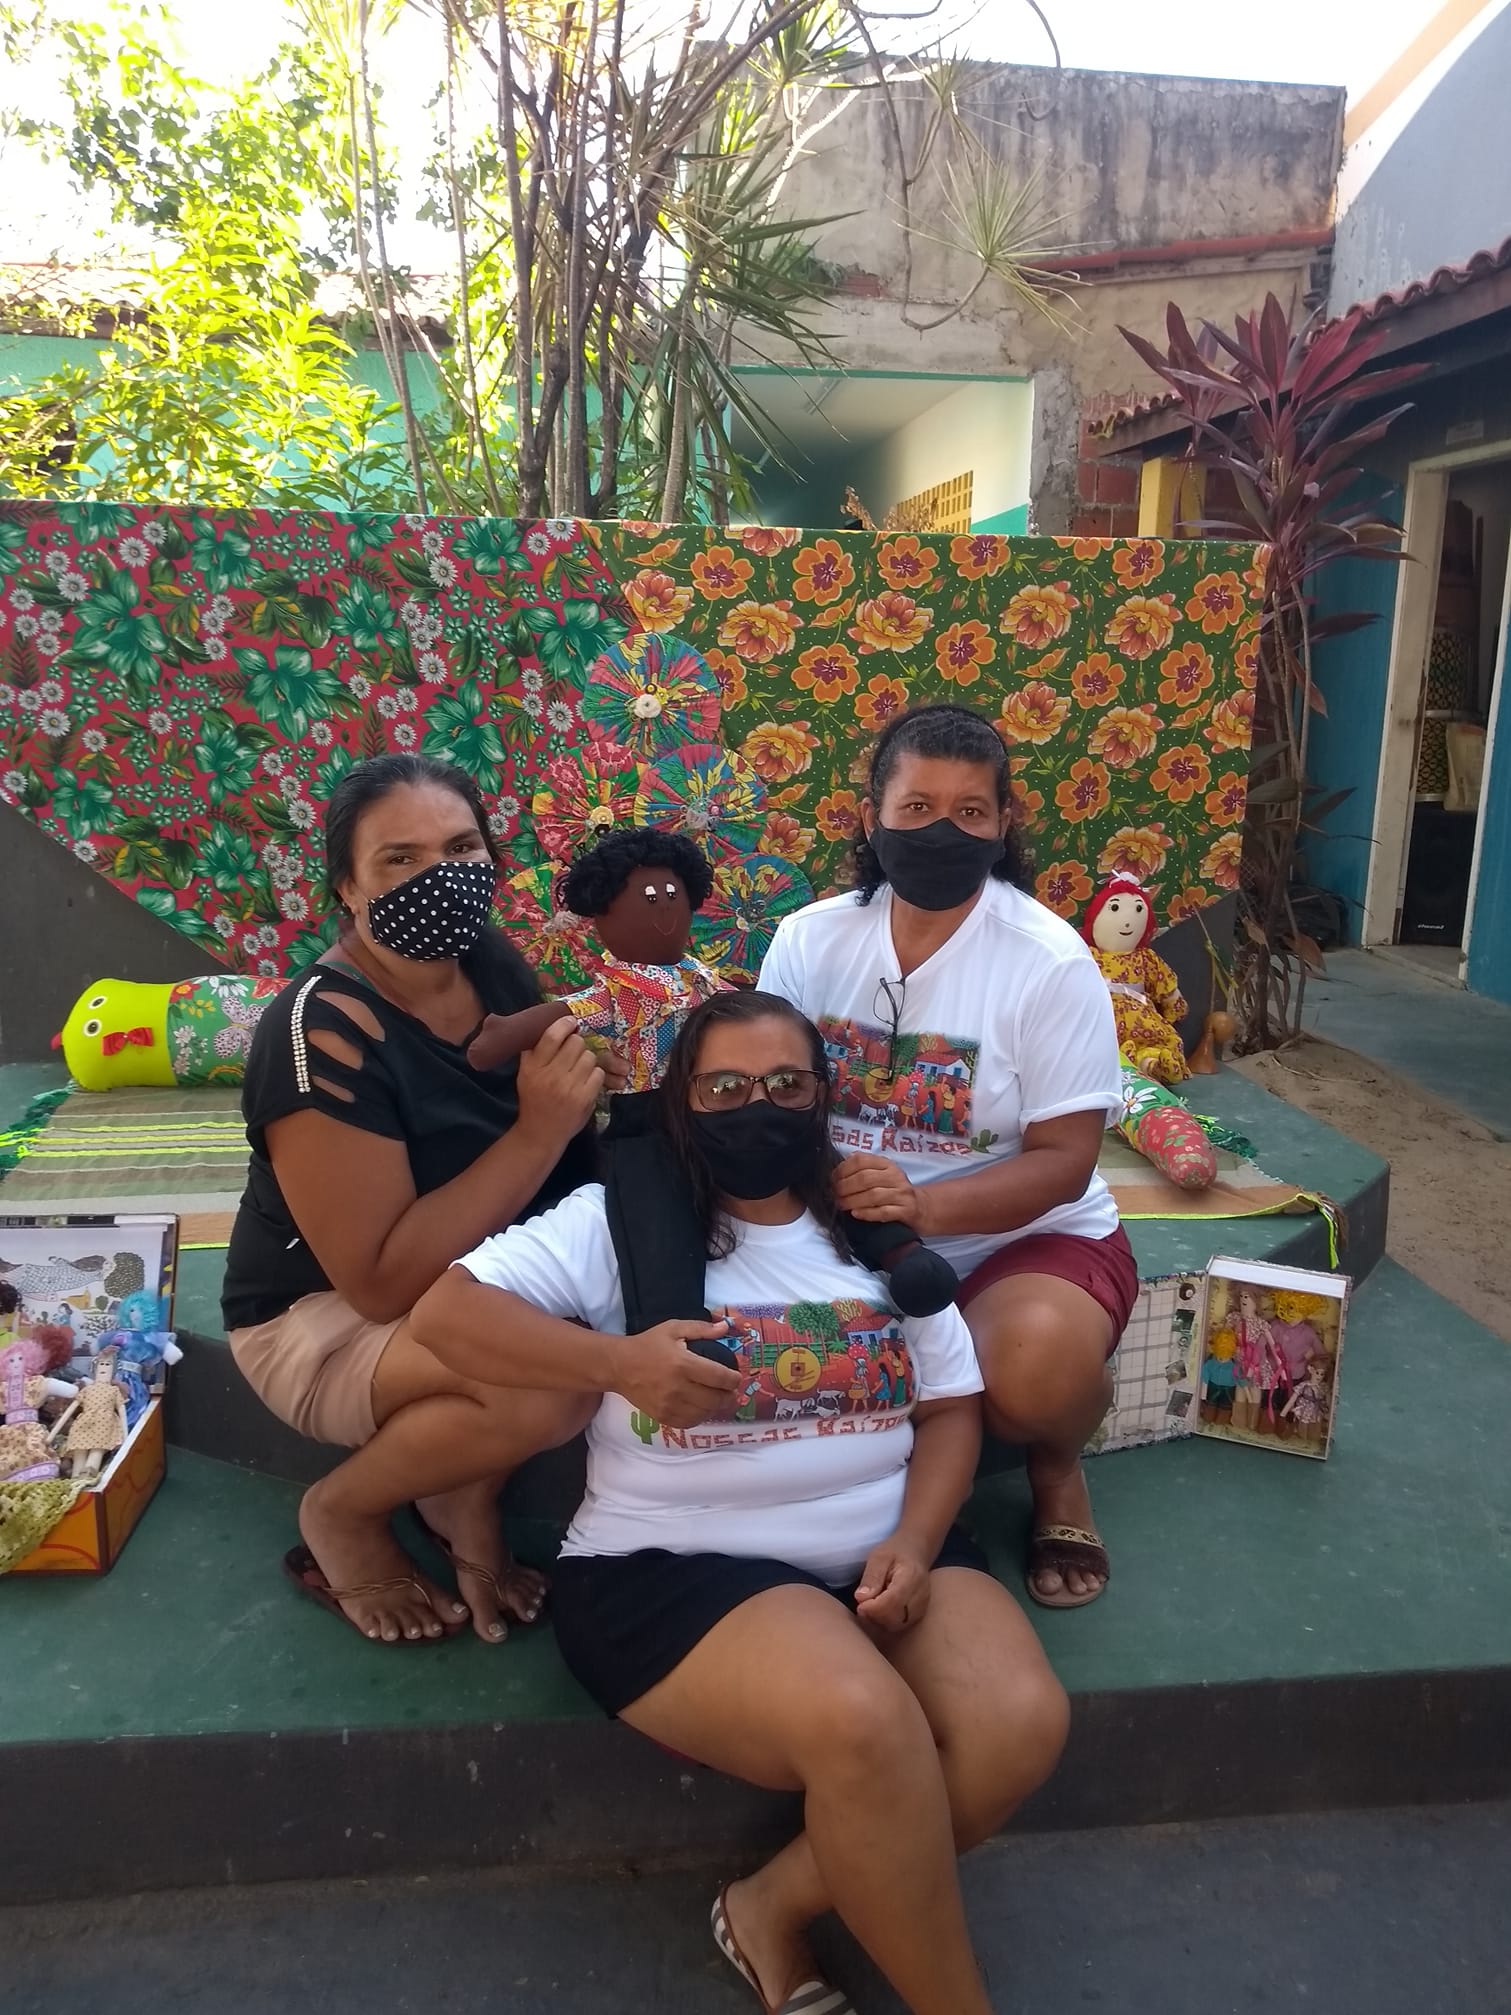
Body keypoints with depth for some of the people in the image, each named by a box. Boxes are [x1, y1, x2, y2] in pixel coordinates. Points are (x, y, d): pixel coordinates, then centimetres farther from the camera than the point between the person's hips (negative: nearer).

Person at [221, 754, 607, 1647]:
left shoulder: (492, 961, -6)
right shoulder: (323, 1029, -27)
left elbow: (569, 1163, 9)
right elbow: (385, 1283, -29)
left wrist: (587, 1084, -14)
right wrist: (540, 1131, -32)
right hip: (325, 1318, -7)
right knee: (550, 1375, -32)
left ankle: (469, 1491, 6)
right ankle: (342, 1513, -2)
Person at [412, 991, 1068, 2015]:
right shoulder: (620, 1220, -2)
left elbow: (953, 1406, 10)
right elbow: (447, 1312, -10)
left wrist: (912, 1544, -8)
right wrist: (621, 1362, -24)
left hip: (881, 1553, 5)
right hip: (679, 1564, -5)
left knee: (1022, 1722, -19)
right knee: (864, 1725, -31)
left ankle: (775, 1905, 1)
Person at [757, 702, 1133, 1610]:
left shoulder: (1051, 963, -14)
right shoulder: (809, 940, -4)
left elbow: (1063, 1160, -15)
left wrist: (924, 1205, -33)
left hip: (1027, 1237, -3)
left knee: (1031, 1372, -35)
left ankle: (1057, 1469, 5)